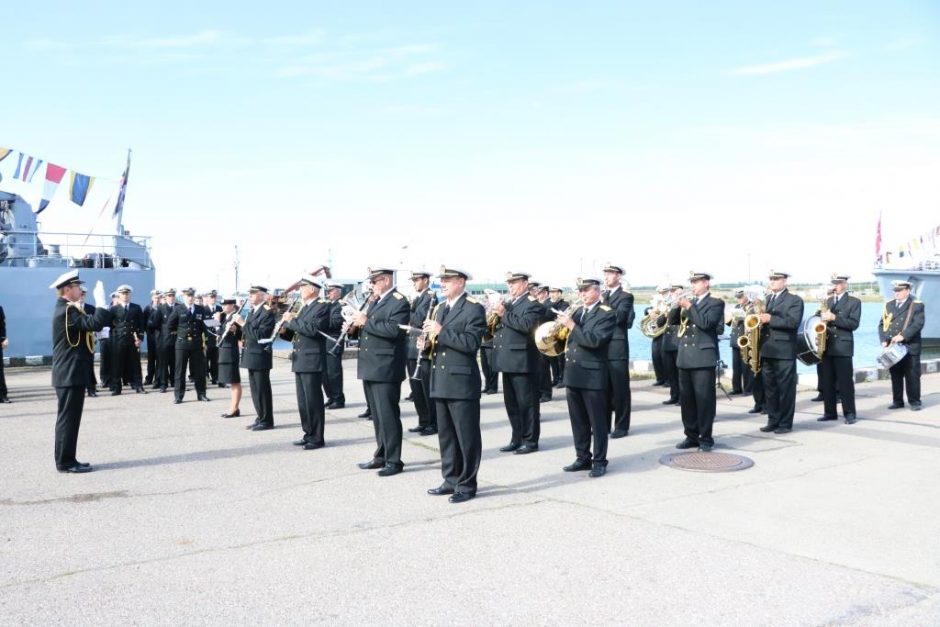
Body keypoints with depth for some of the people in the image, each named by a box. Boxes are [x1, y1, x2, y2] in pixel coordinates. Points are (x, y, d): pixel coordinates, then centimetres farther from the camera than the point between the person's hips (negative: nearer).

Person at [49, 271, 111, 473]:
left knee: (68, 418, 13)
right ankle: (66, 462, 0)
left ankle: (66, 460, 19)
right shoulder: (68, 310, -17)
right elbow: (94, 323, -29)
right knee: (68, 418, -5)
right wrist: (101, 299, -23)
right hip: (71, 374, -10)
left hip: (68, 373, 10)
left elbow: (87, 324, 17)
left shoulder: (66, 309, 17)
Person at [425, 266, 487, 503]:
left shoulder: (474, 308, -9)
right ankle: (451, 480, 24)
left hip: (462, 381, -8)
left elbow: (471, 343, -20)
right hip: (441, 381, 8)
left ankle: (467, 484, 8)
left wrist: (441, 332, -22)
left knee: (466, 435, 0)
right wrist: (428, 341, 1)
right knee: (446, 434, 14)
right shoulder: (439, 309, 16)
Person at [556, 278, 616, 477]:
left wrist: (571, 325, -22)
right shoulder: (576, 311, 14)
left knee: (597, 421, 1)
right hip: (572, 373, 7)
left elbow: (594, 340, -21)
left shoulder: (607, 314, -7)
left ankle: (599, 461, 8)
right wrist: (563, 323, -2)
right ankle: (583, 458, 22)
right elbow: (567, 335, 16)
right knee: (578, 421, 12)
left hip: (593, 374, -7)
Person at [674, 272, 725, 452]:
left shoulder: (716, 303, -1)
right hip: (685, 357, 6)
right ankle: (691, 436, 16)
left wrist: (689, 307, -13)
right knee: (686, 399, 8)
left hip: (703, 357, -6)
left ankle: (705, 438, 3)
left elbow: (706, 323, -16)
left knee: (704, 400, -4)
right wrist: (679, 306, -4)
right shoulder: (688, 302, 18)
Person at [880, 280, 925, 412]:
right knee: (895, 376, 9)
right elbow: (882, 324, 9)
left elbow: (918, 324, -12)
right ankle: (897, 401, 16)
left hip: (910, 347, -4)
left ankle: (914, 401, 11)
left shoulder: (917, 305, 0)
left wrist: (903, 336, -22)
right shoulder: (888, 305, 13)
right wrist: (884, 341, -5)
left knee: (912, 376, 1)